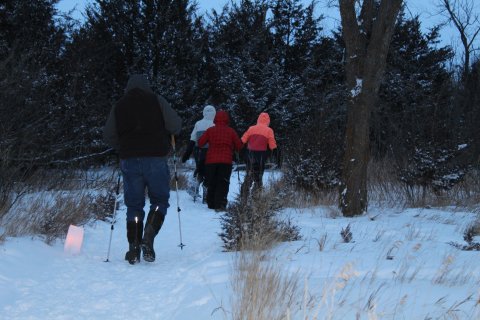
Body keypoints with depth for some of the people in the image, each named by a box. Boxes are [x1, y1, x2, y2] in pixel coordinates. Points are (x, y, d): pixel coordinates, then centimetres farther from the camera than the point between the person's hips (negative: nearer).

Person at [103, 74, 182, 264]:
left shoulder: (119, 106, 9)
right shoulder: (156, 101, 1)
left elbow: (108, 136, 9)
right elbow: (176, 126, -3)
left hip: (129, 161, 2)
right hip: (155, 158, -2)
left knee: (134, 205, 9)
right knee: (160, 200, 9)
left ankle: (133, 248, 3)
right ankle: (148, 237, -12)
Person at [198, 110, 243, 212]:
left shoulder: (210, 130, 2)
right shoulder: (231, 131, 2)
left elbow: (200, 143, 1)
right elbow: (239, 146, 5)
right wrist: (232, 149, 25)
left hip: (211, 161, 1)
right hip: (226, 161, -1)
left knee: (211, 184, 12)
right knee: (222, 184, -2)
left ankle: (211, 204, 14)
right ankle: (220, 204, -15)